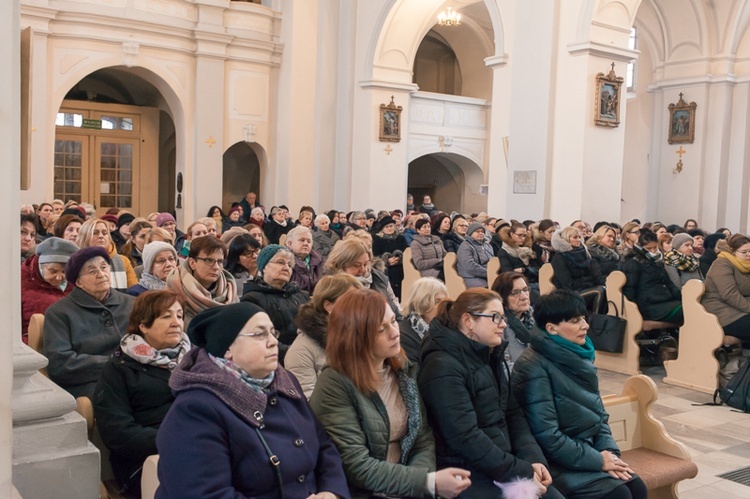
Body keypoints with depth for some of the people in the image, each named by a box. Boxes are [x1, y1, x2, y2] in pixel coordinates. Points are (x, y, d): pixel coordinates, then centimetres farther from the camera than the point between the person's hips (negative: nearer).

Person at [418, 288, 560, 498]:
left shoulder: (490, 356, 12)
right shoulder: (443, 367, -17)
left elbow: (512, 413, 12)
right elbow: (465, 438, -23)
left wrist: (533, 457, -4)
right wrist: (521, 471, -19)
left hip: (501, 463, 8)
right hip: (467, 473, -8)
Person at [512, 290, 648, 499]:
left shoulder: (579, 357, 7)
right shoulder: (534, 367, -19)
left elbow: (597, 413, 13)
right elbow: (547, 437, -21)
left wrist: (609, 451, -3)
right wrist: (597, 460, -15)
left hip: (588, 449, 8)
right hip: (558, 462, -7)